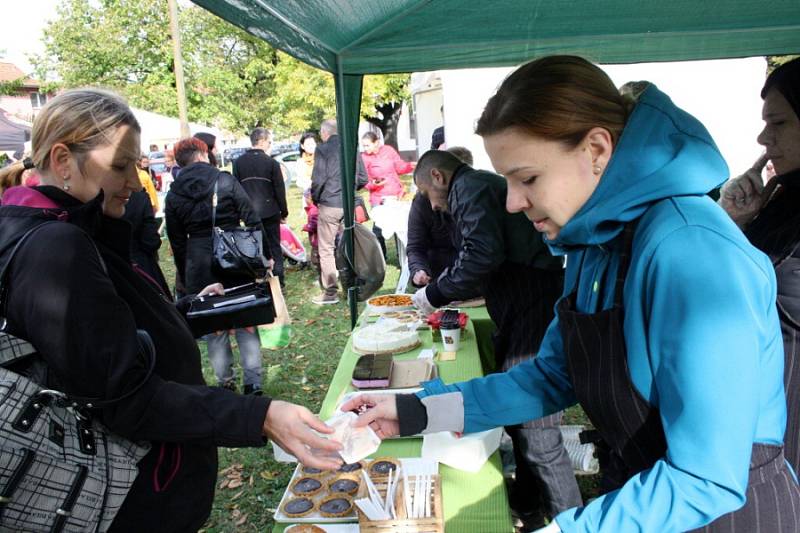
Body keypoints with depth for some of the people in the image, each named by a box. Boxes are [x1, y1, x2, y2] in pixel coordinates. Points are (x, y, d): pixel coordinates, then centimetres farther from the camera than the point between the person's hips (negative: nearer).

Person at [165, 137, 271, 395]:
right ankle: (253, 382, 11)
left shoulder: (173, 195, 4)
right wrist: (265, 255, 1)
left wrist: (186, 279, 14)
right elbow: (252, 220, -6)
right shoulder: (226, 180, -3)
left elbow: (177, 242, 7)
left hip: (199, 266, 2)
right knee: (246, 321, 9)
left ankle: (225, 382, 21)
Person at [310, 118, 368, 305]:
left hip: (329, 204, -5)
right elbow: (363, 178, 9)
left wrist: (315, 198, 4)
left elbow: (318, 179, -13)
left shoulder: (322, 149, -8)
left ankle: (330, 293, 4)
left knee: (326, 250, 3)